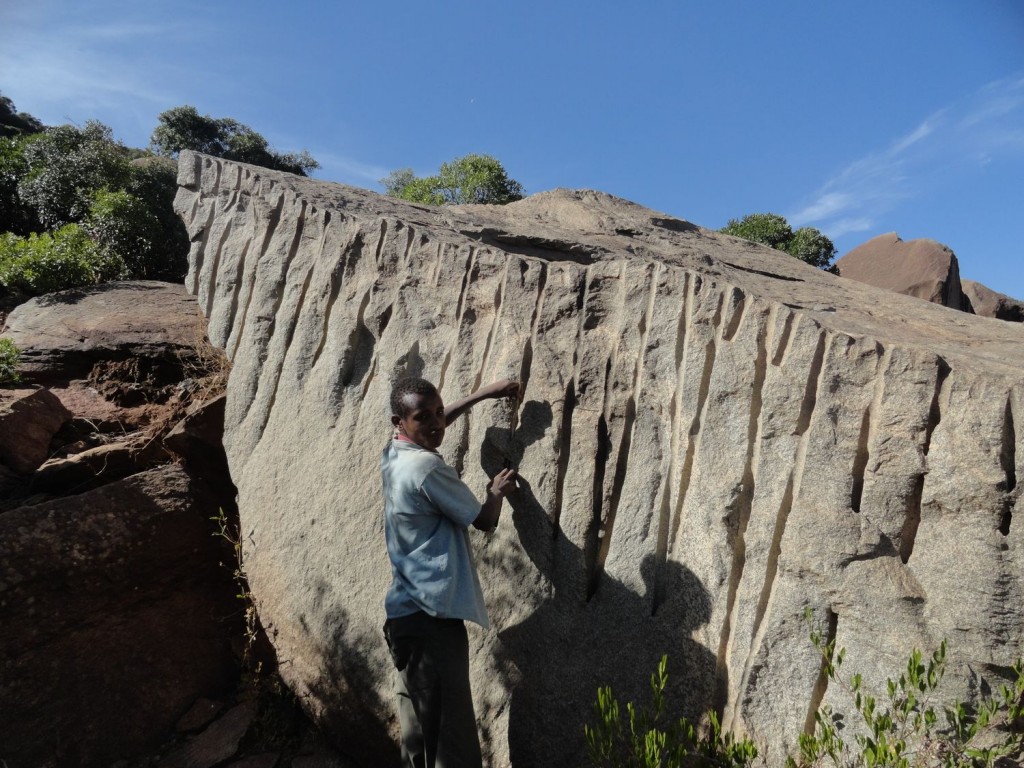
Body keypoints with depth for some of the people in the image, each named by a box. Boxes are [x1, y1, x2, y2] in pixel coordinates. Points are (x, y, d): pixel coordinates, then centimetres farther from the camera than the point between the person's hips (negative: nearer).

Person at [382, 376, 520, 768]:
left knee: (420, 733, 17)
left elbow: (435, 422, 29)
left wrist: (483, 394, 28)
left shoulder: (393, 455, 7)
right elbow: (485, 520, -7)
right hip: (432, 617, -9)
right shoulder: (427, 467, -18)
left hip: (406, 614, 9)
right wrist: (497, 491, 14)